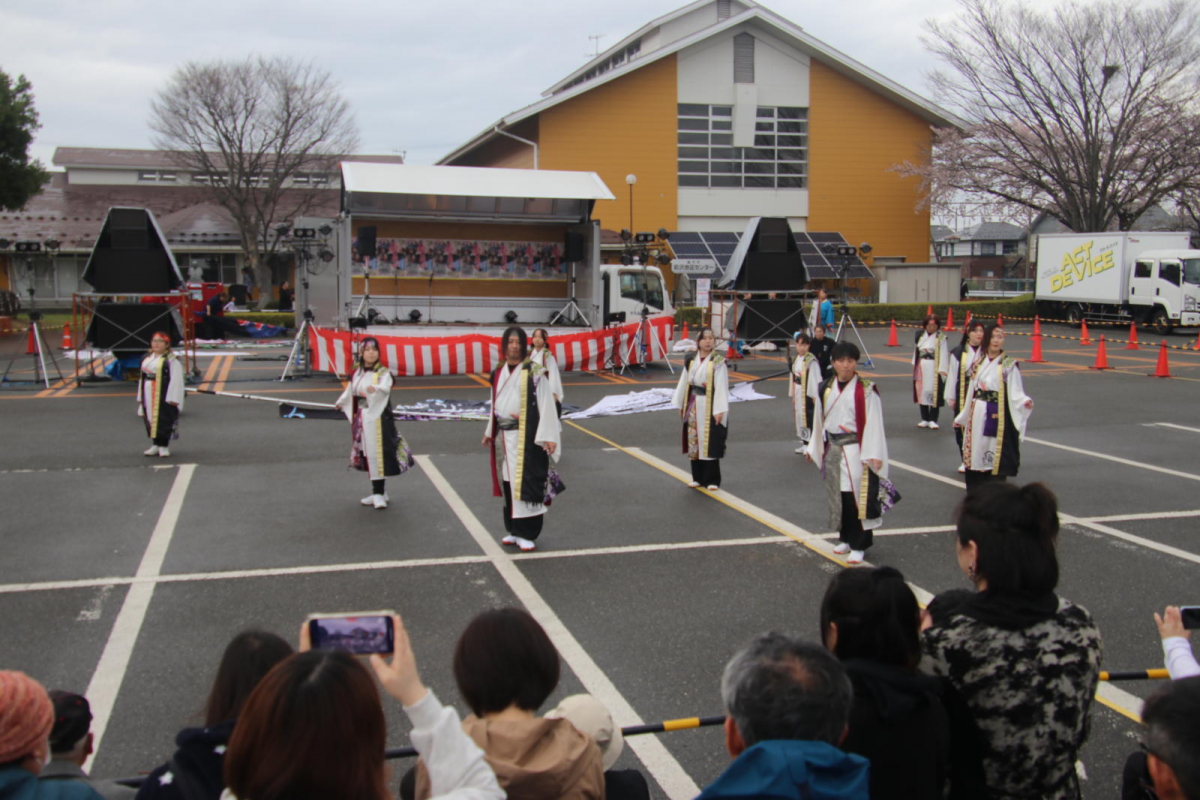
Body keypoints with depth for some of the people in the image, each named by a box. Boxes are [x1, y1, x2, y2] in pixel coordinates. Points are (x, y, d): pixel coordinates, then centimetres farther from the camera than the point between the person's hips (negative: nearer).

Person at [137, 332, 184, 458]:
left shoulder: (171, 360, -9)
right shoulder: (147, 358, 14)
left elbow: (175, 380, -13)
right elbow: (142, 378, 17)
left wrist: (173, 398, -18)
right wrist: (140, 397, 14)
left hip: (163, 395, -7)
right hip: (148, 395, 7)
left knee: (163, 419, -4)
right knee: (150, 419, 10)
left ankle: (164, 445, 5)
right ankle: (155, 444, 20)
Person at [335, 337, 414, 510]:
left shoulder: (383, 373, -8)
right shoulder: (357, 373, 9)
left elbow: (385, 387, -29)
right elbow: (350, 391, 28)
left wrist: (375, 389, -51)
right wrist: (340, 403, 43)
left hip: (378, 418, -6)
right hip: (361, 418, 6)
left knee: (378, 454, -8)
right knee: (367, 456, 9)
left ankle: (379, 494, -5)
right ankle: (379, 492, 18)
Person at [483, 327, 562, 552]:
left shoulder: (534, 372, -9)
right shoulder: (498, 374, 10)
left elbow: (545, 405, -12)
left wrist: (548, 436, -17)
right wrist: (489, 432, 23)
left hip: (527, 437, -6)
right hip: (504, 437, 6)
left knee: (527, 483, -4)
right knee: (508, 482, 10)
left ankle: (527, 534, 2)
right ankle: (513, 529, 21)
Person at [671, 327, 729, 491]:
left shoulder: (718, 361, -9)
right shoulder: (690, 360, 5)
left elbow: (721, 387, -12)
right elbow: (684, 382, 12)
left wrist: (719, 410, -16)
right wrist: (680, 404, 12)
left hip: (710, 406, -5)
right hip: (693, 405, 5)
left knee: (710, 443, -2)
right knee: (694, 441, 9)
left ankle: (712, 480, 8)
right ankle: (698, 477, 21)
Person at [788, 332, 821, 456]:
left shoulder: (811, 360, -14)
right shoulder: (796, 359, 11)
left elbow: (815, 379, -14)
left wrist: (815, 395, -16)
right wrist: (792, 394, 16)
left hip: (808, 392, -8)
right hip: (798, 392, 8)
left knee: (808, 417, -7)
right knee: (799, 416, 13)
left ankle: (809, 445, 0)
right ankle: (804, 443, 23)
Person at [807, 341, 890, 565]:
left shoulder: (866, 390, -10)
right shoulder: (825, 389, 5)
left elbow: (873, 423, -11)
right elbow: (819, 420, 14)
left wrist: (873, 455, -15)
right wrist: (815, 447, 18)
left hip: (856, 451, -5)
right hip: (832, 450, 5)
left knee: (857, 496, -4)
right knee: (837, 495, 12)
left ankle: (859, 545, 5)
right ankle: (845, 538, 27)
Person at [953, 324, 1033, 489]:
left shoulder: (1009, 365, -5)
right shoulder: (979, 362, 11)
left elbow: (1015, 394, -11)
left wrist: (1026, 402, -32)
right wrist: (962, 417, 20)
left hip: (997, 418, -5)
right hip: (976, 417, 5)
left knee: (996, 460, -4)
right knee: (975, 457, 8)